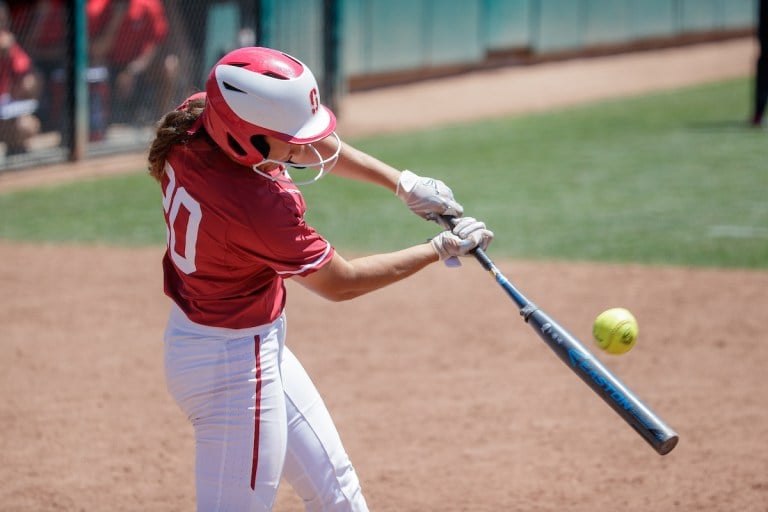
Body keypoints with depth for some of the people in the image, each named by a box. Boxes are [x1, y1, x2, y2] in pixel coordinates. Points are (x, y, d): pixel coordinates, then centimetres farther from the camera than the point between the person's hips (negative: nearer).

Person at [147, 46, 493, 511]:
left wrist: (403, 182, 4)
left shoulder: (195, 123, -12)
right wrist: (440, 249, -7)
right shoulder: (261, 207, -34)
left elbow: (315, 143, 7)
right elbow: (340, 282, -16)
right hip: (235, 363, -10)